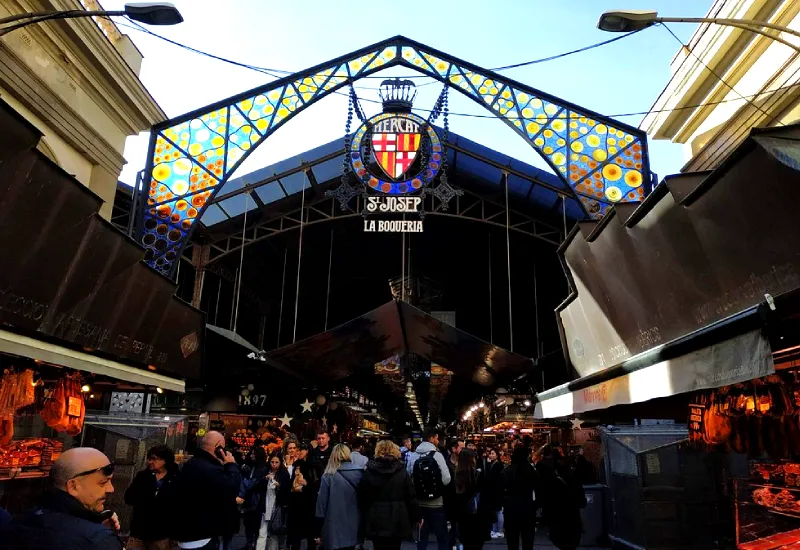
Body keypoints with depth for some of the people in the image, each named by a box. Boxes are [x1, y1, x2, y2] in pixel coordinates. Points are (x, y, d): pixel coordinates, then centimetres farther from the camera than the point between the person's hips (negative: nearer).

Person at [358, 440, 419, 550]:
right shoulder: (402, 471, -2)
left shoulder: (369, 472, -3)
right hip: (398, 521, 1)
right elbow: (411, 497, -2)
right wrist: (415, 517, 8)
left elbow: (362, 497, 0)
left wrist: (366, 515, 13)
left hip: (376, 521, -1)